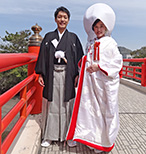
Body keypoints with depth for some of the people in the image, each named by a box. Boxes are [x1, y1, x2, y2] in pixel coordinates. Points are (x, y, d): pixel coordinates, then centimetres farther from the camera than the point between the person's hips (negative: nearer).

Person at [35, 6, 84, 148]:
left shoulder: (73, 38, 8)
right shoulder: (48, 37, 11)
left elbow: (79, 57, 4)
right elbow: (43, 56, 8)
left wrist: (77, 75, -6)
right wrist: (40, 74, -1)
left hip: (67, 75, 0)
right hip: (52, 75, 1)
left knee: (67, 104, 4)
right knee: (51, 104, 5)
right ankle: (49, 135, 20)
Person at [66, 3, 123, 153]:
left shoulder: (110, 43, -5)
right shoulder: (91, 43, 14)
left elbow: (117, 62, -9)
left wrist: (99, 66, -18)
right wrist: (84, 61, 4)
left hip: (106, 81, -6)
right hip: (91, 81, 6)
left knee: (107, 111, 5)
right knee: (91, 109, 11)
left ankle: (106, 142, 24)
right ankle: (94, 139, 30)